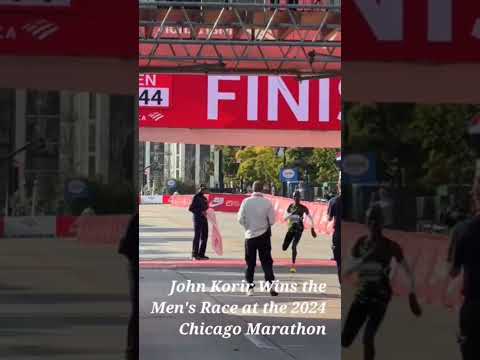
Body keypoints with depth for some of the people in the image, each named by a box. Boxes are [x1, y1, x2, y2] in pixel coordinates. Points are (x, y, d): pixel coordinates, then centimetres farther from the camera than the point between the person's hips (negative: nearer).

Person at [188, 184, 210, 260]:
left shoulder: (204, 198, 14)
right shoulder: (196, 197, -8)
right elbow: (191, 208, -13)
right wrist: (200, 212, -17)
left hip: (204, 219, 8)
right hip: (198, 219, -8)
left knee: (204, 236, 8)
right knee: (197, 236, -6)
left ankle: (201, 254, 16)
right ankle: (194, 255, -2)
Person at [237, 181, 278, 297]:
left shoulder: (246, 202, -9)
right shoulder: (267, 203, -10)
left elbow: (240, 219, -5)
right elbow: (272, 220, -7)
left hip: (250, 235, 1)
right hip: (263, 235, -1)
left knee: (250, 262, 11)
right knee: (266, 261, 4)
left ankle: (250, 286, 11)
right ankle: (270, 284, -9)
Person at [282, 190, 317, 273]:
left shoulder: (303, 208, -5)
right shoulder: (290, 207, 4)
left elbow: (310, 218, 5)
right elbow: (285, 218, 0)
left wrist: (312, 229, 6)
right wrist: (291, 214, -20)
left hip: (299, 229, -4)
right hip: (291, 228, 4)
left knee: (294, 246, -20)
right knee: (284, 248, 5)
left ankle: (293, 266, -15)